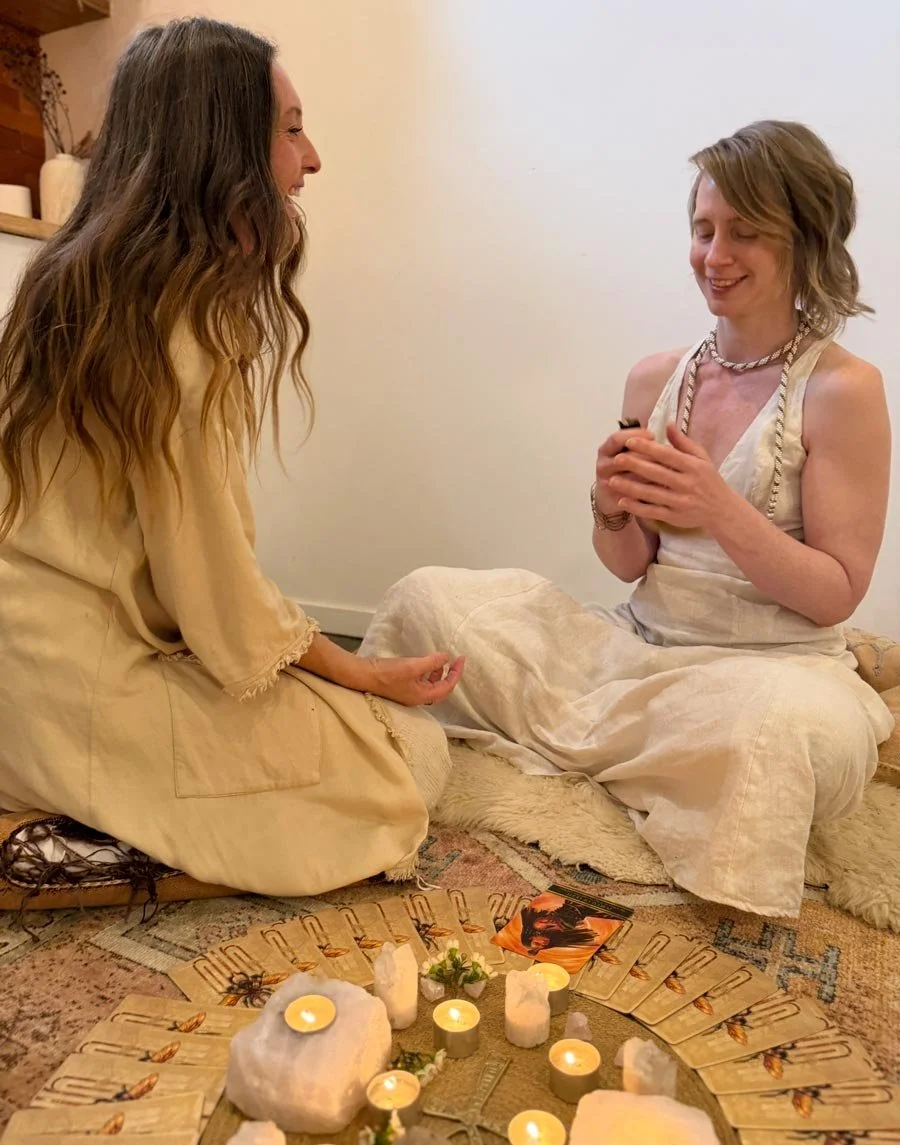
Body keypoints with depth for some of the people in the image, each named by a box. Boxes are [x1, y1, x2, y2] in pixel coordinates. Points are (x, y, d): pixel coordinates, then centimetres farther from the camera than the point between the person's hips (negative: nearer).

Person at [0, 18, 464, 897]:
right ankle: (122, 848, -2)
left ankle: (93, 830, 11)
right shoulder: (186, 331, -22)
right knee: (413, 754, 0)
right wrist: (366, 675, -5)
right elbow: (224, 609, -17)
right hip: (94, 699, -9)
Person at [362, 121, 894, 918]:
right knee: (428, 598, -10)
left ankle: (563, 741, -11)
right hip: (638, 645, 3)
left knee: (795, 729, -40)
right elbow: (630, 567, 8)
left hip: (772, 665, -3)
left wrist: (723, 511, -24)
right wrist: (612, 509, -15)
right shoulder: (655, 379, 4)